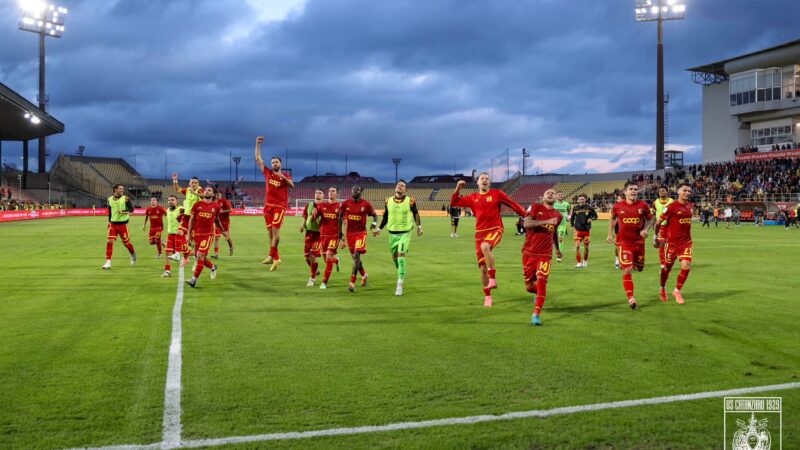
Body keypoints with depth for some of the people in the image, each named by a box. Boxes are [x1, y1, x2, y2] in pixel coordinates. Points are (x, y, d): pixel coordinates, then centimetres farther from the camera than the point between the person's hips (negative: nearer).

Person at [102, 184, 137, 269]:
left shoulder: (125, 198, -4)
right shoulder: (110, 199, 7)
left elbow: (131, 209, -10)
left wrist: (124, 211, -28)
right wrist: (109, 221, 19)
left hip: (122, 224, -3)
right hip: (113, 224, 3)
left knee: (126, 242, 7)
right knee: (110, 241, -10)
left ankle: (133, 255, 37)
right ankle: (108, 262, -7)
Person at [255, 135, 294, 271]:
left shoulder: (286, 176, 5)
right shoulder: (267, 173, 12)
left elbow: (292, 185, -15)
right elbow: (258, 159, 12)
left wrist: (283, 177, -28)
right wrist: (258, 144, 8)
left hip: (280, 206, -4)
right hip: (268, 205, 4)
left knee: (275, 230, -15)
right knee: (271, 232, 4)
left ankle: (271, 256, -12)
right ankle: (276, 257, 8)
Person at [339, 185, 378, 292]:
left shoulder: (366, 204, -5)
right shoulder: (345, 203, 0)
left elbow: (375, 215, 8)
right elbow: (340, 218, 10)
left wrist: (374, 223, -14)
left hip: (361, 233, -3)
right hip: (350, 234, 3)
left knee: (357, 256, -17)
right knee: (355, 257, 12)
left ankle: (352, 283, -17)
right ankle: (364, 275, 40)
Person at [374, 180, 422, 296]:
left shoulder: (410, 201, -7)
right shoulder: (388, 201, 2)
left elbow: (416, 214, 8)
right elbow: (385, 217, 14)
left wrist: (419, 227, 14)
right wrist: (379, 229, 14)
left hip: (405, 233, -4)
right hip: (392, 233, 4)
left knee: (401, 257, -15)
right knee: (394, 257, 13)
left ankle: (400, 285, -11)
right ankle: (402, 273, 42)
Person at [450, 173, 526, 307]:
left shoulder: (497, 194, 2)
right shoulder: (473, 198, 10)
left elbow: (513, 204, 3)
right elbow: (454, 203, 12)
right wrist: (458, 189, -1)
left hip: (495, 229, -4)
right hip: (480, 232, 4)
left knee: (485, 246, -38)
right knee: (483, 267, 4)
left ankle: (493, 278, -27)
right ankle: (487, 296, 20)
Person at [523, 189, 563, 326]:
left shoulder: (558, 216, 9)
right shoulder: (535, 207, -2)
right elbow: (526, 223, -19)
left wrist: (557, 249, 38)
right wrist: (547, 221, -25)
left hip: (545, 254, 1)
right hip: (529, 253, -1)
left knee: (541, 281, -19)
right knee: (529, 287, 7)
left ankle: (536, 315, -15)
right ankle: (537, 292, 44)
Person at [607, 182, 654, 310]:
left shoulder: (643, 205, -4)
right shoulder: (618, 206, -4)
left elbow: (650, 219, 7)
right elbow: (612, 219, 15)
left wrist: (646, 229, -12)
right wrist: (609, 234, 11)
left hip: (639, 241, 2)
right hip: (624, 242, -2)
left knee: (639, 268, 16)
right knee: (627, 270, -12)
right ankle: (631, 298, -8)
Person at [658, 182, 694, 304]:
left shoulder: (690, 206, 4)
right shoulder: (672, 207, -13)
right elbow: (659, 220, -6)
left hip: (686, 242, 4)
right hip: (672, 242, -4)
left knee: (686, 266, -11)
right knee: (667, 267, 10)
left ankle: (677, 291, 10)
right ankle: (662, 289, 37)